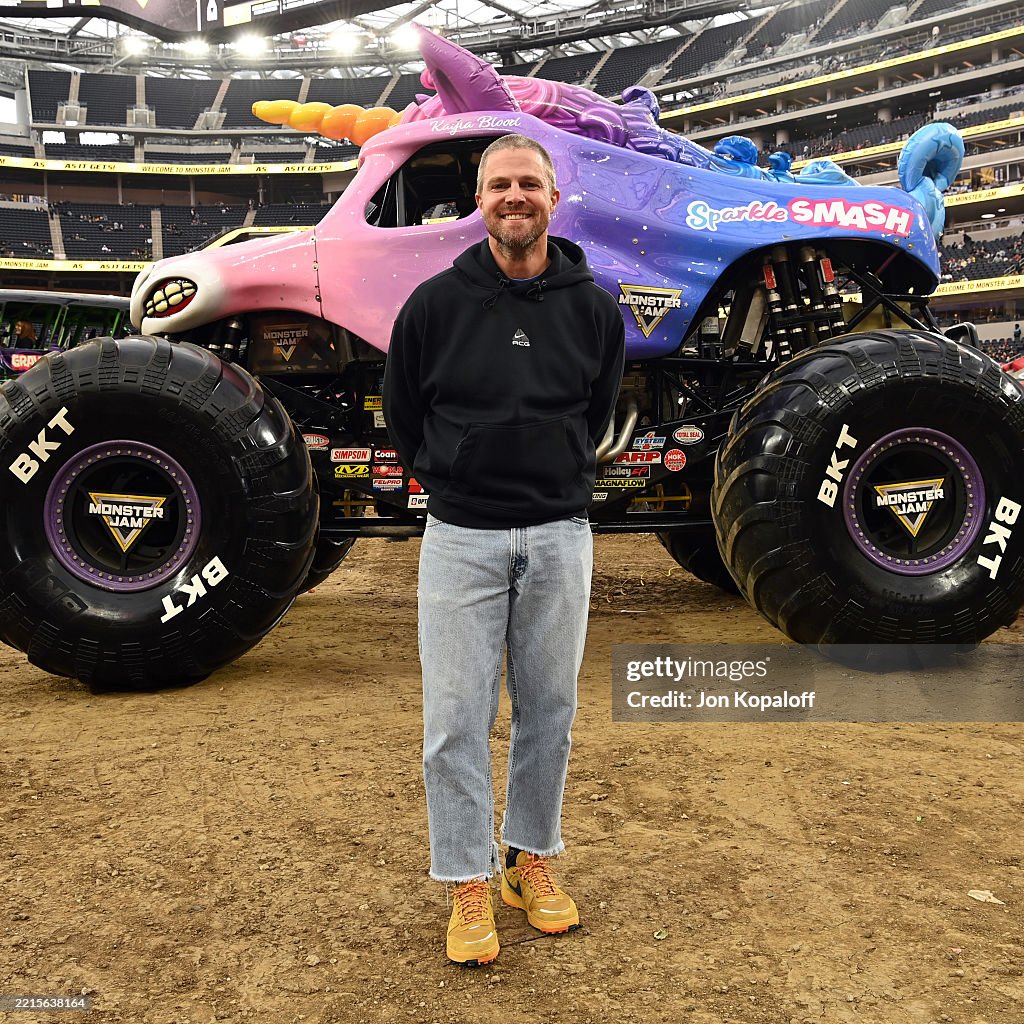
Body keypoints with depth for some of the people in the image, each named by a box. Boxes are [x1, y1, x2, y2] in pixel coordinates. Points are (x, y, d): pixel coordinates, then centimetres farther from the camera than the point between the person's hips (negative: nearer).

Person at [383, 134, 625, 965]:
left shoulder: (593, 309, 3)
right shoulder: (435, 303, -2)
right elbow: (401, 412, 11)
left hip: (560, 537, 2)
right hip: (462, 538, -1)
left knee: (549, 709, 11)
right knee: (459, 716, 2)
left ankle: (533, 858, 30)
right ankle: (470, 884, 16)